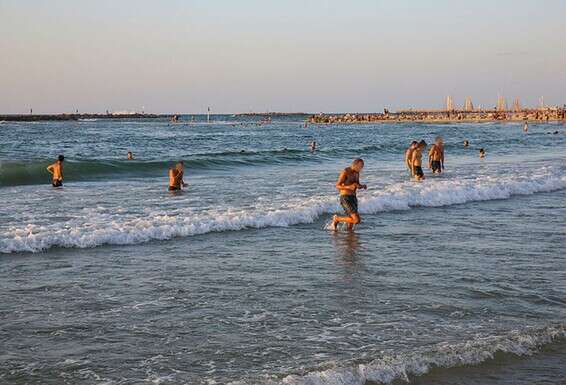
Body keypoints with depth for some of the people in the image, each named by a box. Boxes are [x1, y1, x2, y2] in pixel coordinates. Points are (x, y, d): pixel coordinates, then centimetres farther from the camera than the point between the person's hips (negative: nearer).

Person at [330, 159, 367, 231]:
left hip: (353, 198, 8)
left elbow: (358, 186, 22)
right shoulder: (345, 172, -15)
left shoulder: (356, 172, 10)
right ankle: (336, 219, 3)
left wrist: (363, 186, -2)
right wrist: (349, 187, -30)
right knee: (357, 220, -18)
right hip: (345, 199, -8)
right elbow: (337, 186, -14)